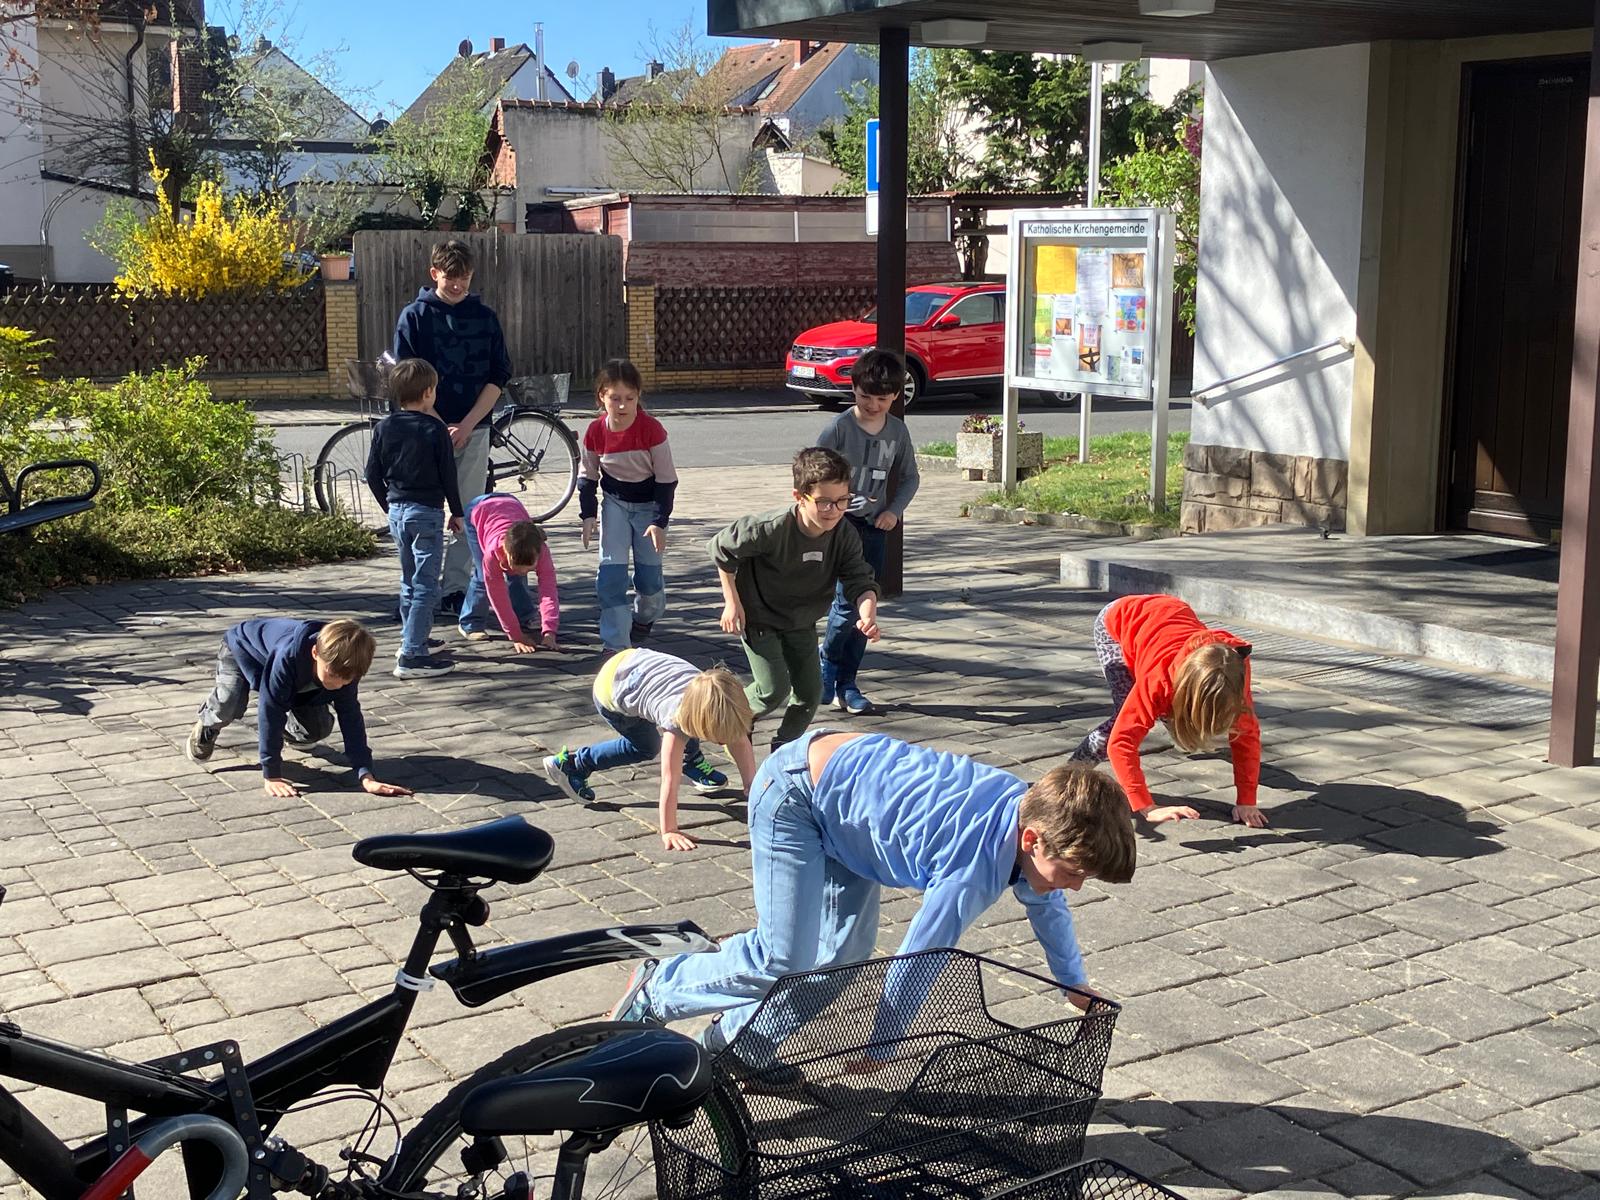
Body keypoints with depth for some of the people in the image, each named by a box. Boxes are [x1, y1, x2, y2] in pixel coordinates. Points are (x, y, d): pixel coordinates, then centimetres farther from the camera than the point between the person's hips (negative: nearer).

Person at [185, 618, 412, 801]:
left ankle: (280, 729, 23)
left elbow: (351, 718, -28)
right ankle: (208, 726, 9)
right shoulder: (288, 656, -48)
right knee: (227, 709, -29)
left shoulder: (345, 668, -32)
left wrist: (366, 776, -35)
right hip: (244, 647, -4)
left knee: (317, 729, -13)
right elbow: (270, 710, -43)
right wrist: (271, 775, -42)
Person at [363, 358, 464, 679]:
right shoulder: (435, 428, -11)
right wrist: (456, 512, 2)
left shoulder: (384, 428, 3)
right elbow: (448, 474, -8)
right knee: (426, 586, -5)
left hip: (397, 511, 6)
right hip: (427, 513, -6)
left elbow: (372, 474, 6)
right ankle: (412, 655, -12)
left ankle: (411, 640, 30)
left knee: (409, 581, 21)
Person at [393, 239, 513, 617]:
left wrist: (467, 425, -8)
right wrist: (438, 427, -11)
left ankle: (455, 589, 8)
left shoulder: (485, 317, 7)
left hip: (473, 429, 2)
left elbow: (498, 377, 3)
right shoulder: (414, 316, 1)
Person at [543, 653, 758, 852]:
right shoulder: (677, 717, -38)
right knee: (645, 748, 10)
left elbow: (742, 745, -13)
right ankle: (570, 764, 18)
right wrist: (668, 832, -37)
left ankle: (691, 762, 31)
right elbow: (669, 779, -38)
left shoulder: (722, 707, -23)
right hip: (612, 691, -6)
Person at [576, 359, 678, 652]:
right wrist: (588, 515, -7)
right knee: (611, 572, -10)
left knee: (649, 574, 2)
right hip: (615, 503, 2)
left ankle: (644, 619, 36)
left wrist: (659, 521, -19)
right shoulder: (595, 432, -14)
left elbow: (667, 480, -15)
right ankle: (616, 644, -6)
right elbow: (587, 477, 2)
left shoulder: (651, 429, -23)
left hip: (649, 504, -2)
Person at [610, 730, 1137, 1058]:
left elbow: (1046, 905, 13)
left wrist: (1077, 986, 26)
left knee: (844, 958, 7)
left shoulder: (1035, 812, -10)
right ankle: (656, 990, 6)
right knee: (783, 963, -14)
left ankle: (735, 1041, 21)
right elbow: (911, 971, -24)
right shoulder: (974, 873, -34)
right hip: (794, 793, -9)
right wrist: (875, 1054, -7)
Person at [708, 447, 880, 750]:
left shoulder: (844, 536, -18)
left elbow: (861, 582, -18)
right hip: (759, 619, -5)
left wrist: (868, 614, -41)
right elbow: (722, 548, -18)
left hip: (802, 622, 5)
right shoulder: (771, 529, -32)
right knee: (774, 690, -11)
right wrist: (732, 602, -15)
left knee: (810, 692, 7)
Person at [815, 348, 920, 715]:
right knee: (848, 600, -14)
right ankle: (826, 664, 12)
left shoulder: (898, 431, 4)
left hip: (876, 527, 5)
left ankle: (846, 684, 15)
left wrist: (894, 510, -2)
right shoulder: (839, 427, -9)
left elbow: (909, 478, 14)